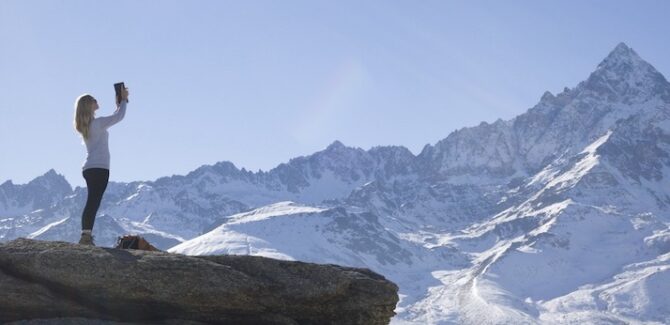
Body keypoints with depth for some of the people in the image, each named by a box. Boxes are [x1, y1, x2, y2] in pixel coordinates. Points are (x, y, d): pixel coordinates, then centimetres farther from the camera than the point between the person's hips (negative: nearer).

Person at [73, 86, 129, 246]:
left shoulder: (85, 126, 18)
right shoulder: (97, 123, -9)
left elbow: (111, 120, 30)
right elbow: (119, 117, -8)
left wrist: (118, 105, 29)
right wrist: (124, 100, 7)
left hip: (89, 168, 9)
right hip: (99, 168, -9)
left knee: (92, 203, 9)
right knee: (93, 202, -15)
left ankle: (86, 236, 6)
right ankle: (86, 235, -22)